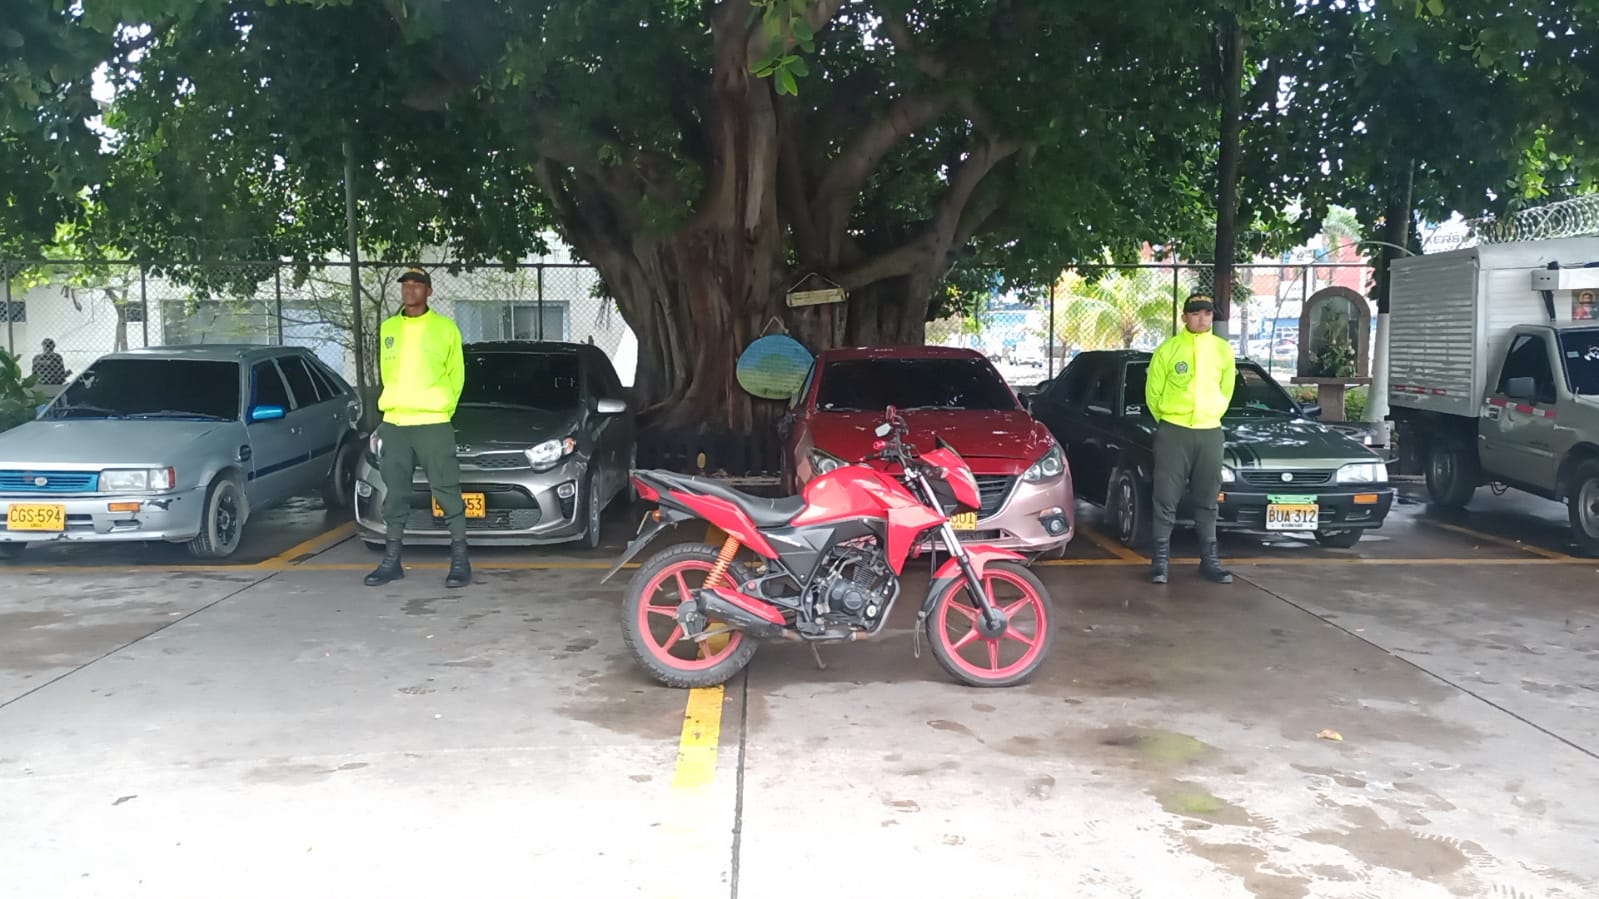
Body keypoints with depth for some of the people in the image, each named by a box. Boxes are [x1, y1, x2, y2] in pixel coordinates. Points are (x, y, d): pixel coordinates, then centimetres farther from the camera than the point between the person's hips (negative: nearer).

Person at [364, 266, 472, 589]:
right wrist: (397, 404, 10)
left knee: (447, 491, -5)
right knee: (395, 493, 9)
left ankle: (460, 560, -1)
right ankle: (392, 560, 16)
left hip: (433, 423, -4)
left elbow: (456, 375, 4)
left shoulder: (445, 328, 1)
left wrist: (442, 409, 0)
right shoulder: (387, 328, 12)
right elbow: (386, 374, 18)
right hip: (393, 423, 5)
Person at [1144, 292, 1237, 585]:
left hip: (1210, 432, 3)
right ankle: (1161, 559, 4)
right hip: (1173, 432, -3)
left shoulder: (1224, 350, 6)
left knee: (1208, 501, 9)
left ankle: (1210, 560, 16)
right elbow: (1153, 392, 3)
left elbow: (1225, 391, 16)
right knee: (1166, 499, -2)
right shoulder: (1168, 349, -4)